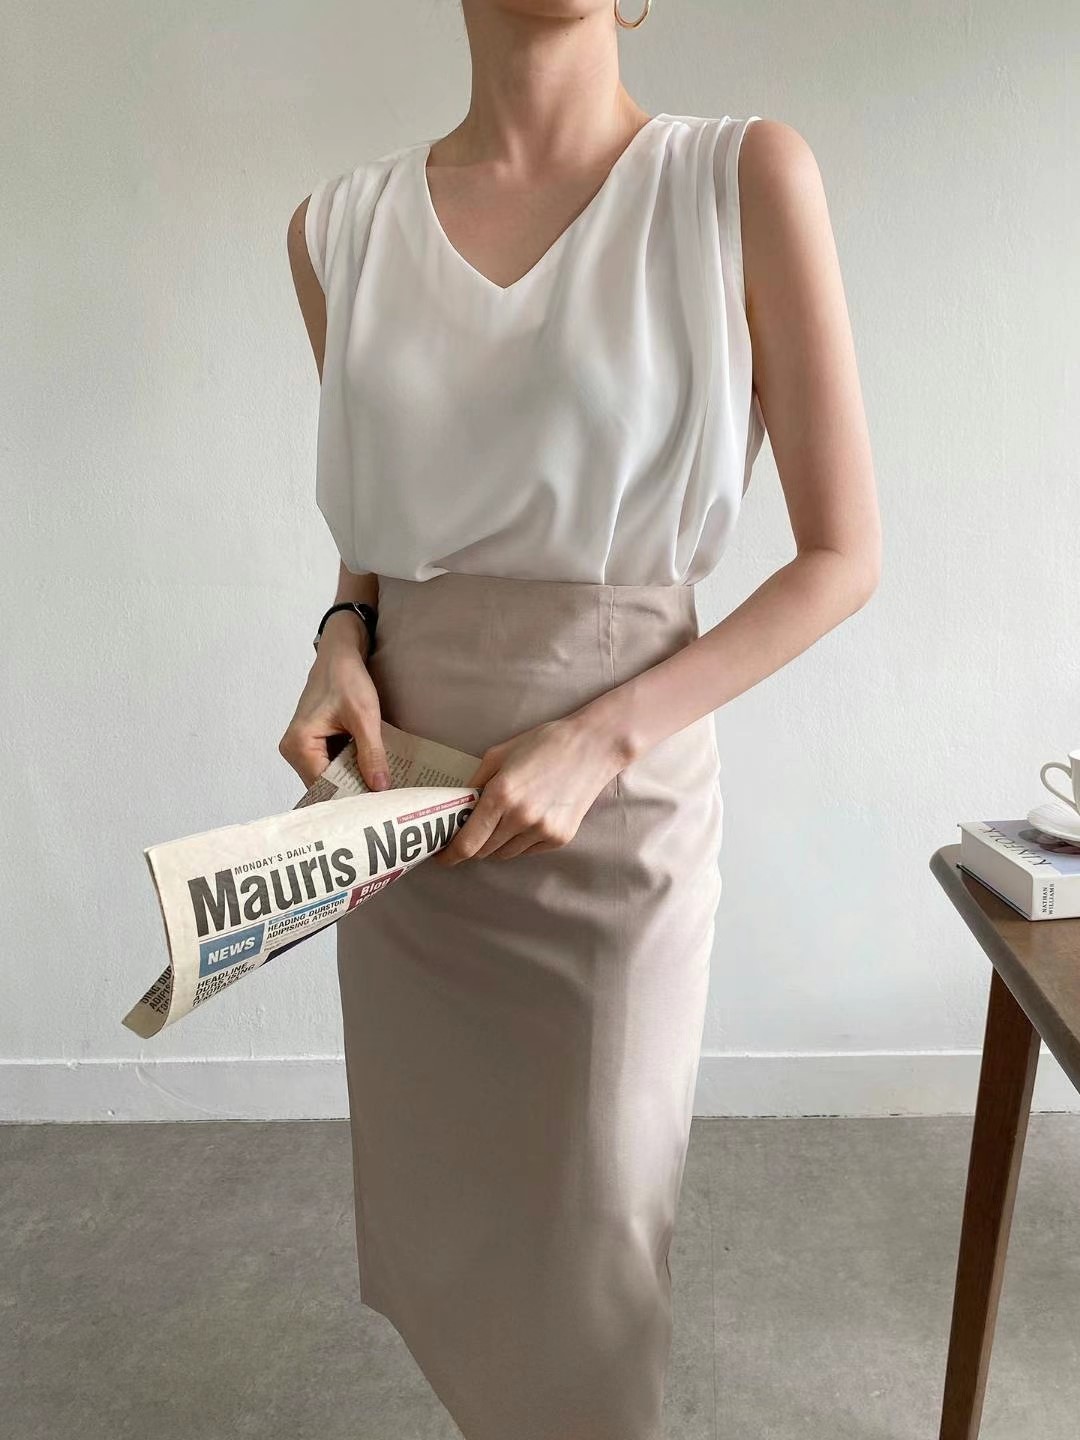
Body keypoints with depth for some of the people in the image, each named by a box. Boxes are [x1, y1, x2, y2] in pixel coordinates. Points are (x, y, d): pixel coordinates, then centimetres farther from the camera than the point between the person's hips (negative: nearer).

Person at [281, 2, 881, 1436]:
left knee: (589, 1248, 13)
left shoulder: (746, 180, -7)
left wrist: (598, 740, -16)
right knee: (437, 1228, 19)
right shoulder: (343, 227, 3)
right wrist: (343, 644, -6)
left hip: (616, 806, -3)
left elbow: (843, 555, -7)